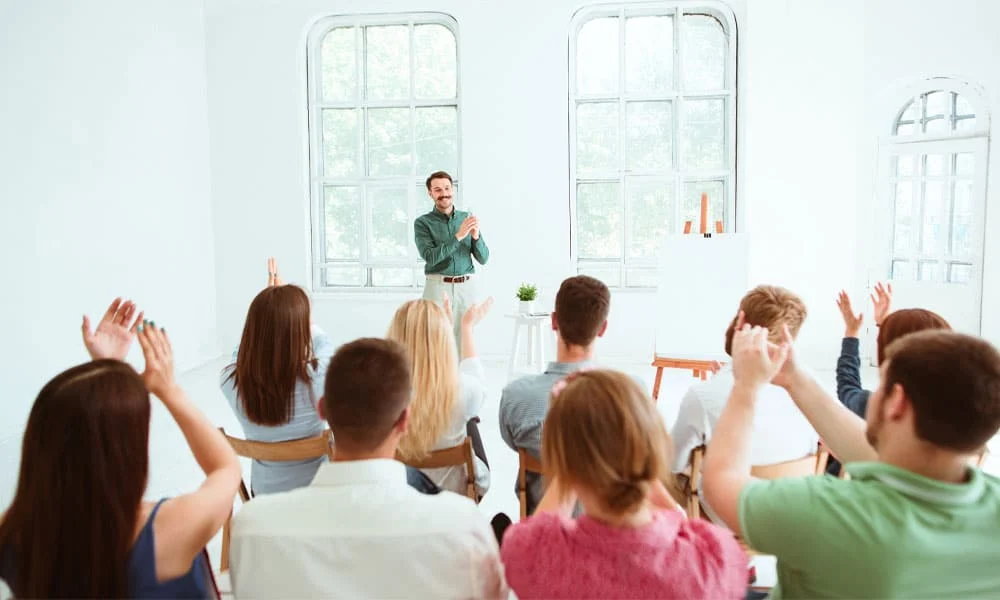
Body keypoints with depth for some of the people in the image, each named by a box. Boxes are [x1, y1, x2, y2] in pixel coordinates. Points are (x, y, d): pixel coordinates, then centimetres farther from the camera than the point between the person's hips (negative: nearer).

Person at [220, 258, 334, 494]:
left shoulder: (231, 382, -21)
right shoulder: (318, 376, -29)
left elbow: (245, 345, 3)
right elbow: (321, 340, -5)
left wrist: (268, 303, 12)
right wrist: (294, 310, 7)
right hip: (315, 488, -2)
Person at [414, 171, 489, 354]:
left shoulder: (467, 218, 8)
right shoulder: (423, 222, -1)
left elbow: (483, 258, 5)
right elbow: (430, 257, -15)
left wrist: (476, 236, -14)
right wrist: (458, 236, -22)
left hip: (466, 287, 3)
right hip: (438, 286, -3)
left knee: (464, 340, 4)